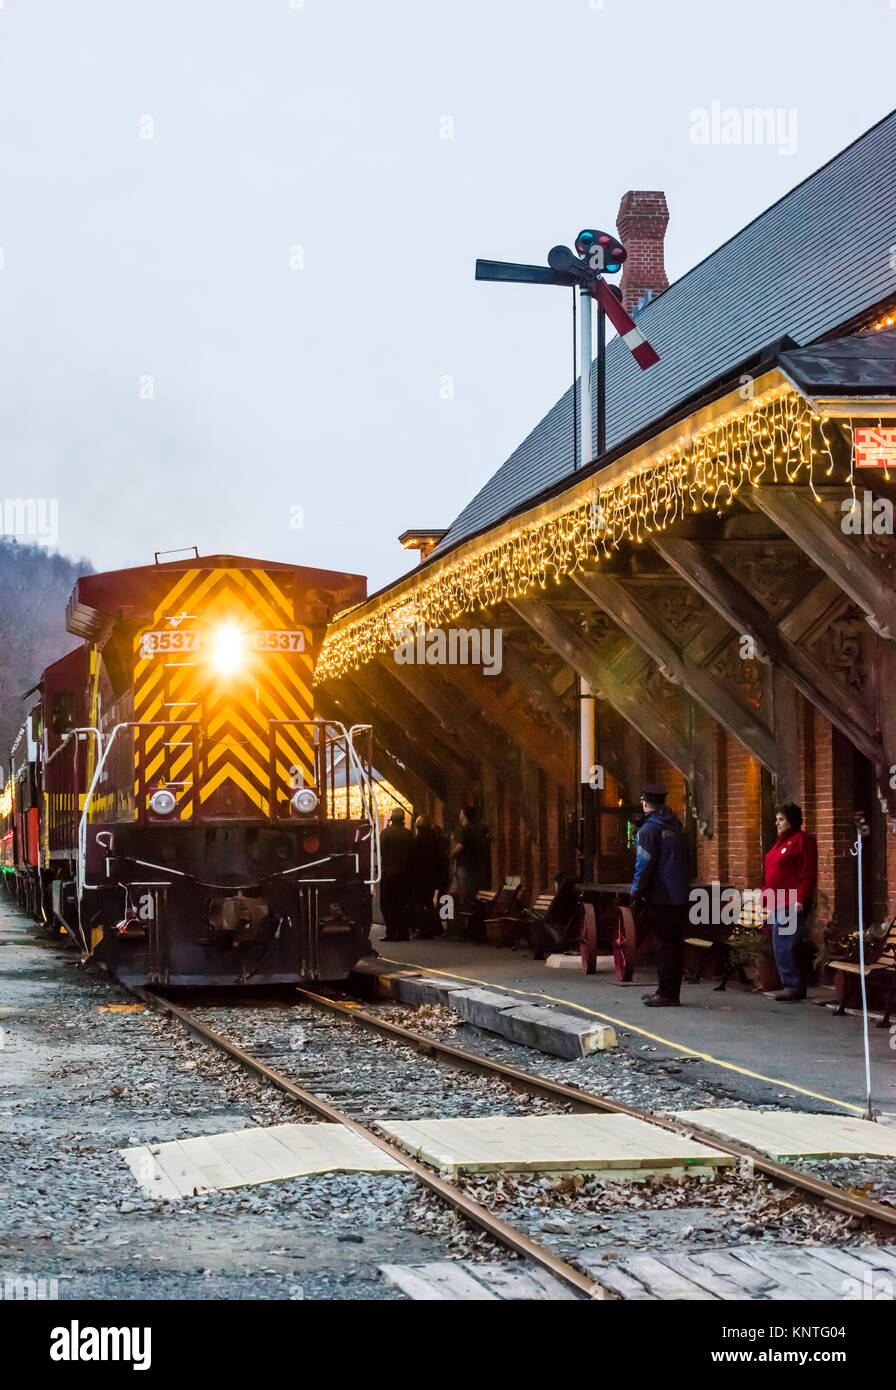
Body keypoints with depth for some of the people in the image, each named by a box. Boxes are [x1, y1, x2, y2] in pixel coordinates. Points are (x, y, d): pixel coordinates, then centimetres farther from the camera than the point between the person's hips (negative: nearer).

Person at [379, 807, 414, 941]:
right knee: (404, 904, 9)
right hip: (404, 873, 3)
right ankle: (404, 933, 7)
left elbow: (381, 851, -6)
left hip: (388, 872, -3)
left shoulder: (386, 832, -8)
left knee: (387, 904, 3)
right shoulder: (408, 834, -1)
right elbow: (412, 853, 2)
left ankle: (391, 933, -5)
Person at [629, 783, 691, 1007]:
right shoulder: (678, 827, 14)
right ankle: (670, 992, 19)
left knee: (664, 945, -5)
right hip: (680, 897, 7)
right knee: (675, 944, 11)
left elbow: (644, 865, -15)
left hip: (659, 898, -7)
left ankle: (666, 995, -4)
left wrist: (636, 896, -10)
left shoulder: (649, 829, -11)